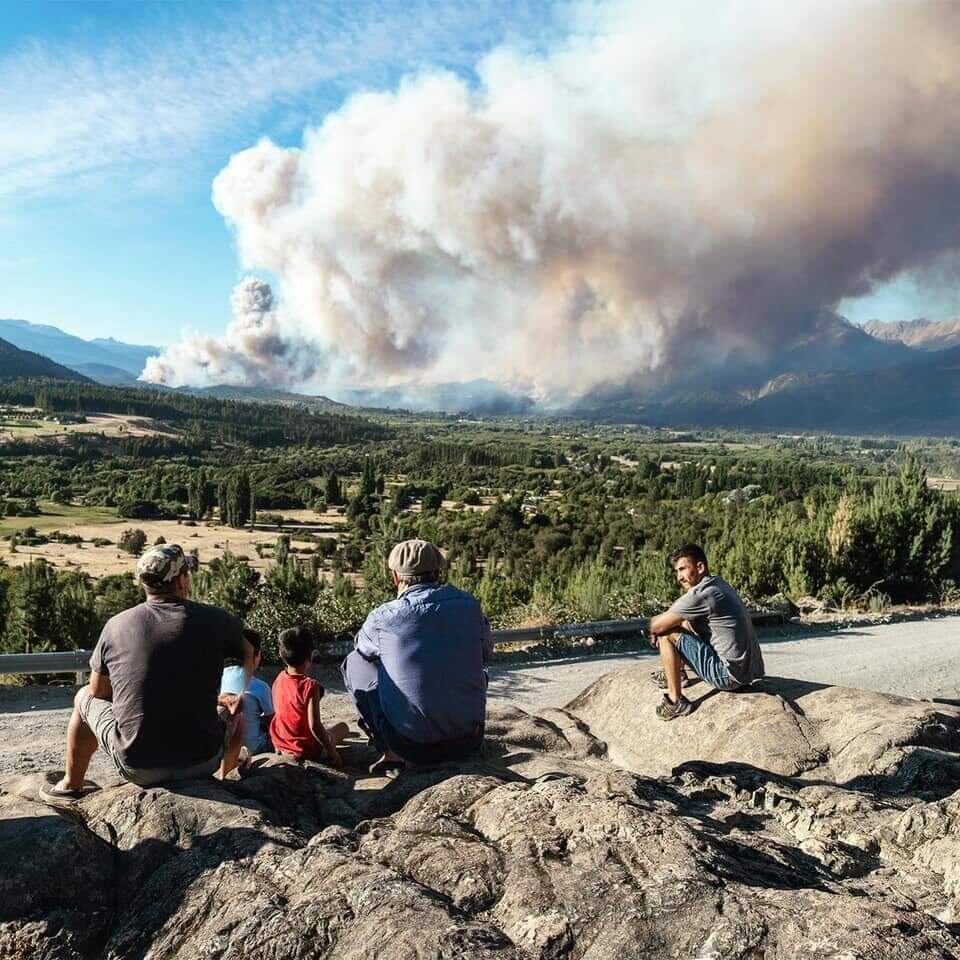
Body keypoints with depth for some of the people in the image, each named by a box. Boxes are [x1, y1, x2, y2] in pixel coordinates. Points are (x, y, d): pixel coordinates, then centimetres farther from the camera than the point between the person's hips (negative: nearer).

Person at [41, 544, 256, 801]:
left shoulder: (116, 626, -6)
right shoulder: (215, 620, -9)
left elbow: (99, 690, 8)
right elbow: (251, 657, 8)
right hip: (203, 763, 0)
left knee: (84, 698, 27)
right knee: (234, 711, 31)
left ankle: (71, 785, 45)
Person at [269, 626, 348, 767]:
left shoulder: (279, 679, -4)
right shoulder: (310, 685, -24)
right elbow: (314, 726, -26)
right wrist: (332, 751, -15)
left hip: (280, 745, 6)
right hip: (306, 751, -6)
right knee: (343, 727, 17)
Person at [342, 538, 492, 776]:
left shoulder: (382, 618, -12)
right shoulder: (469, 605, -5)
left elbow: (363, 648, 12)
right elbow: (486, 653, 14)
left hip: (413, 747, -3)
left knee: (354, 662, 13)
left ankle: (392, 754, 10)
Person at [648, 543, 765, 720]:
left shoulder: (701, 594, -22)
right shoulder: (719, 583, 8)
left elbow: (656, 626, -17)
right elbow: (677, 607, 21)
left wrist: (654, 629, 5)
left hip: (730, 676, -9)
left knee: (666, 635, -10)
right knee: (683, 621, 18)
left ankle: (676, 702, -3)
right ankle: (678, 674, 34)